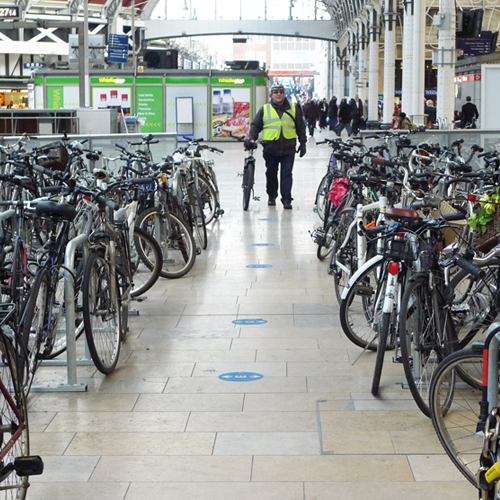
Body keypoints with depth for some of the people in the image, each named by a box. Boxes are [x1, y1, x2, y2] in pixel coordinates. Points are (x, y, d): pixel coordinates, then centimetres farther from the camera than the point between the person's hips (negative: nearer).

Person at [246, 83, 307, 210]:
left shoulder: (293, 108, 8)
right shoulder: (264, 109, 7)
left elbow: (301, 127, 13)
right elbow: (255, 126, 10)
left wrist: (302, 143, 10)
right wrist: (251, 138, -6)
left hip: (288, 148, -1)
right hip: (271, 148, 1)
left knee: (287, 174, -5)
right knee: (271, 174, 9)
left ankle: (287, 199, -4)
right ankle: (271, 197, 24)